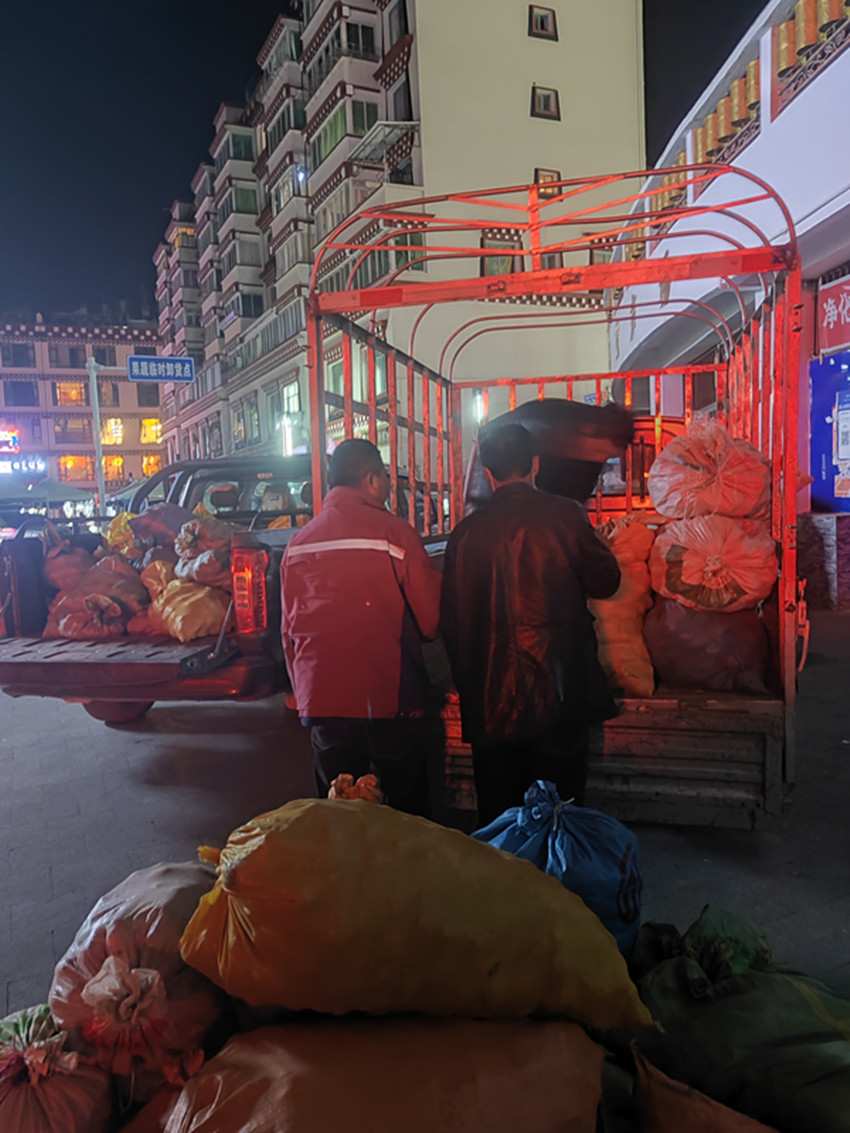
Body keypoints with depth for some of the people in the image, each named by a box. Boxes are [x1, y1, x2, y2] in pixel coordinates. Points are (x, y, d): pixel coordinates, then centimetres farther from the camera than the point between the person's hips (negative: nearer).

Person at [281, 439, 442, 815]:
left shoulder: (298, 543, 5)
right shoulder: (393, 532, -10)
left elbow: (288, 630, 11)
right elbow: (432, 618, -8)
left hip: (320, 700, 5)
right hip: (386, 699, -4)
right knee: (406, 809, 9)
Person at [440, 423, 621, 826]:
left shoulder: (465, 532, -3)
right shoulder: (564, 516, -7)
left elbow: (451, 623, 3)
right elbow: (606, 582, 4)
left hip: (491, 700, 2)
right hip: (560, 697, -1)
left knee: (497, 815, 14)